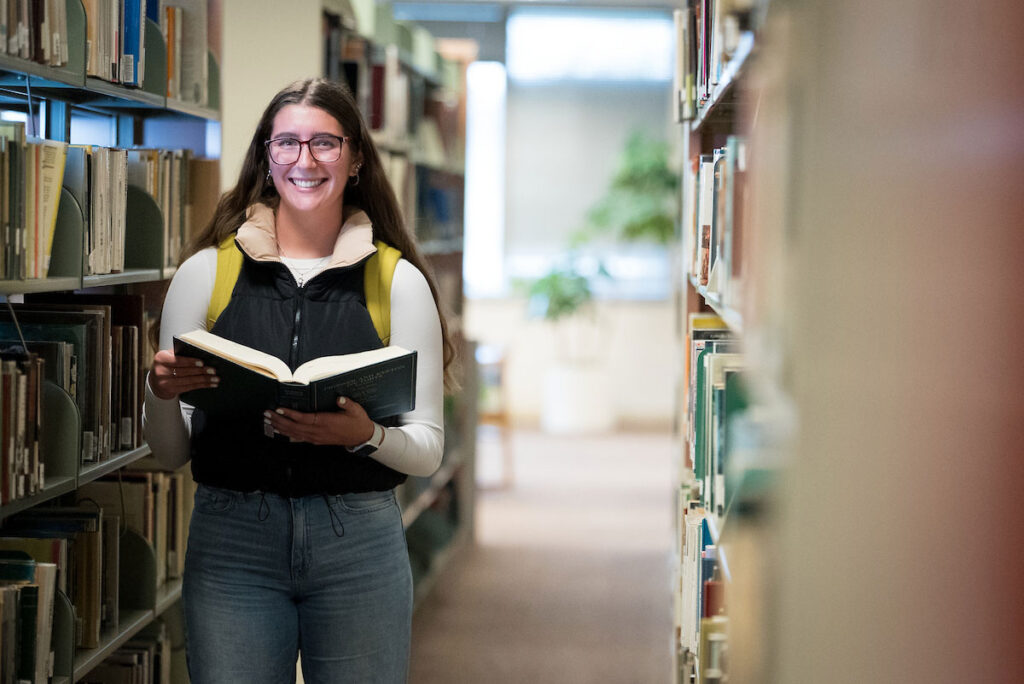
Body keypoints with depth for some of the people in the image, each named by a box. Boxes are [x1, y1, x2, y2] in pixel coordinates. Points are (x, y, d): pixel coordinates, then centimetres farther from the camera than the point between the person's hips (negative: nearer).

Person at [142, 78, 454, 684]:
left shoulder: (397, 281, 4)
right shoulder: (206, 272, 5)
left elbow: (428, 448, 4)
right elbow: (171, 452, 8)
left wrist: (365, 434, -17)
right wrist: (162, 394, -13)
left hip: (361, 540, 0)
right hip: (231, 539, 0)